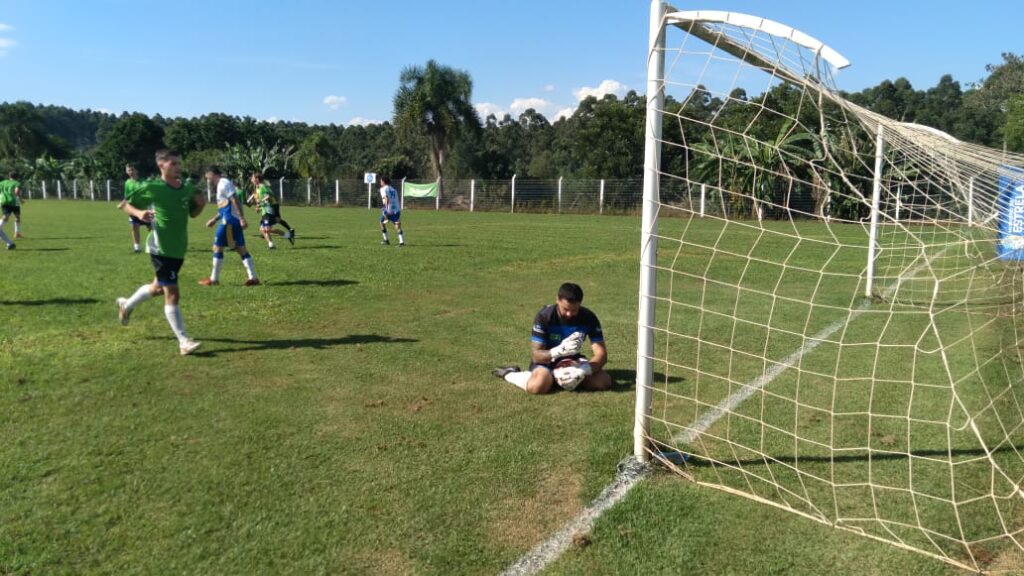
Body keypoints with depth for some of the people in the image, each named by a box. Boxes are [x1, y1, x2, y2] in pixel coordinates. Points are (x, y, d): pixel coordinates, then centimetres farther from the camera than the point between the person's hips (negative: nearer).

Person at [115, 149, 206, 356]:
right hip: (160, 248, -7)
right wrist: (139, 213, -21)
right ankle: (183, 341, -5)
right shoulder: (150, 188, -11)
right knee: (172, 294, -9)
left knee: (158, 288, 24)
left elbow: (192, 213, 17)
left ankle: (126, 304, 52)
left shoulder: (187, 188, 3)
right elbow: (126, 205, 0)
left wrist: (201, 204, -5)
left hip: (179, 249, 7)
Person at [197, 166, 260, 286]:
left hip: (229, 221, -10)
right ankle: (253, 278, 3)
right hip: (234, 221, 10)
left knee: (217, 247, 0)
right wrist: (214, 220, 29)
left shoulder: (224, 184, -10)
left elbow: (235, 201, -20)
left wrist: (242, 218, -26)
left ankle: (213, 279, 7)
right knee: (241, 249, 6)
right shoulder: (222, 184, 22)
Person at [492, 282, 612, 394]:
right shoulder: (544, 316, -22)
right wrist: (559, 351, -43)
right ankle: (508, 373, -4)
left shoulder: (589, 317, -15)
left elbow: (601, 354, -17)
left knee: (604, 382, -20)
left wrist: (583, 371, -37)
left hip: (573, 361, 4)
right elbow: (536, 355, -23)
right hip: (546, 360, -4)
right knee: (538, 386, -36)